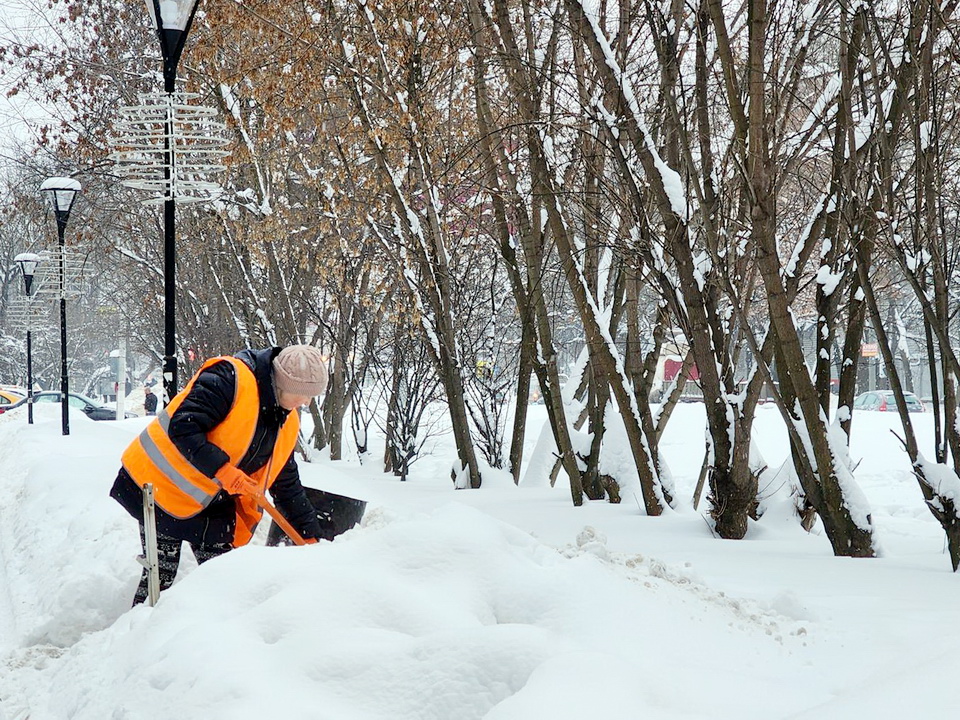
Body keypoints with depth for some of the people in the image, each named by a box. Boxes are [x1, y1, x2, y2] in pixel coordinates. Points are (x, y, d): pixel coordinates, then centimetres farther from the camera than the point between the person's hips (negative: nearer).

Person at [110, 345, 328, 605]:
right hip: (164, 486, -7)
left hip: (213, 506, 8)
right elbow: (182, 428, -27)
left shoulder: (287, 423, 6)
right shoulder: (229, 378, -20)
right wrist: (222, 469, -31)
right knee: (160, 576, -6)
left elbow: (287, 484, 15)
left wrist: (308, 535, 14)